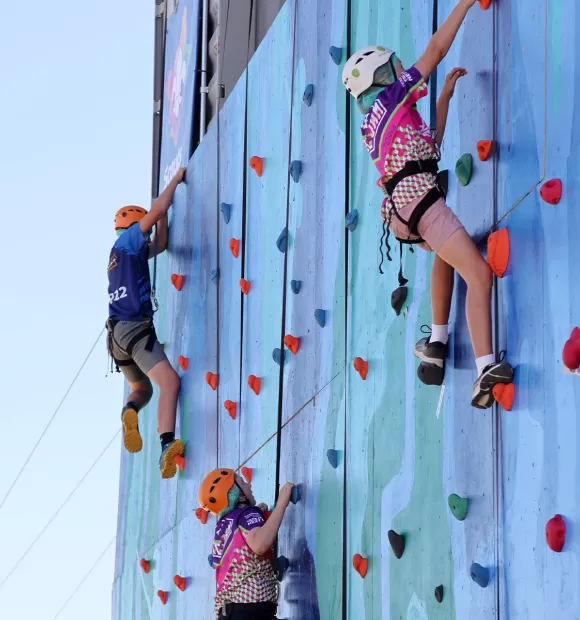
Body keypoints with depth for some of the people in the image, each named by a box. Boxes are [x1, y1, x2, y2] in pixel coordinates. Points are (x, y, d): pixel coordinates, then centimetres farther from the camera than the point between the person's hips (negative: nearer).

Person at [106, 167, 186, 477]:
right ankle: (167, 445, -42)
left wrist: (164, 212, 33)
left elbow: (160, 245, 37)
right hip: (134, 327, -9)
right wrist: (176, 180, 5)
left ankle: (129, 411, -13)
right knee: (169, 381, -22)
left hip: (118, 331, 9)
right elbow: (155, 211, -7)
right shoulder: (127, 239, 2)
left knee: (142, 388, 24)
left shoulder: (128, 250, 25)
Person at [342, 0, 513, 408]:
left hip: (403, 206, 9)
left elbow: (429, 145, 32)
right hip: (417, 196, -9)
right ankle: (486, 369, -31)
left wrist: (446, 96, 35)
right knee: (479, 274, -16)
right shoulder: (391, 97, 4)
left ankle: (437, 342, 26)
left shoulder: (375, 123, 25)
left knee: (448, 252, 35)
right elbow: (437, 48, 1)